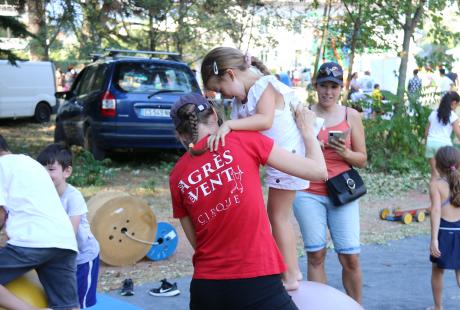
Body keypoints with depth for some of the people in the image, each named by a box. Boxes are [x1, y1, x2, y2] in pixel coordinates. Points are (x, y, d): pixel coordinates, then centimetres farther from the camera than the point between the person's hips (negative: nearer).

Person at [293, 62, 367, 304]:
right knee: (315, 255, 2)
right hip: (308, 194, -1)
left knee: (350, 257, -1)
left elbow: (362, 160, 8)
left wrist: (345, 153, -11)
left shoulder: (351, 116, 5)